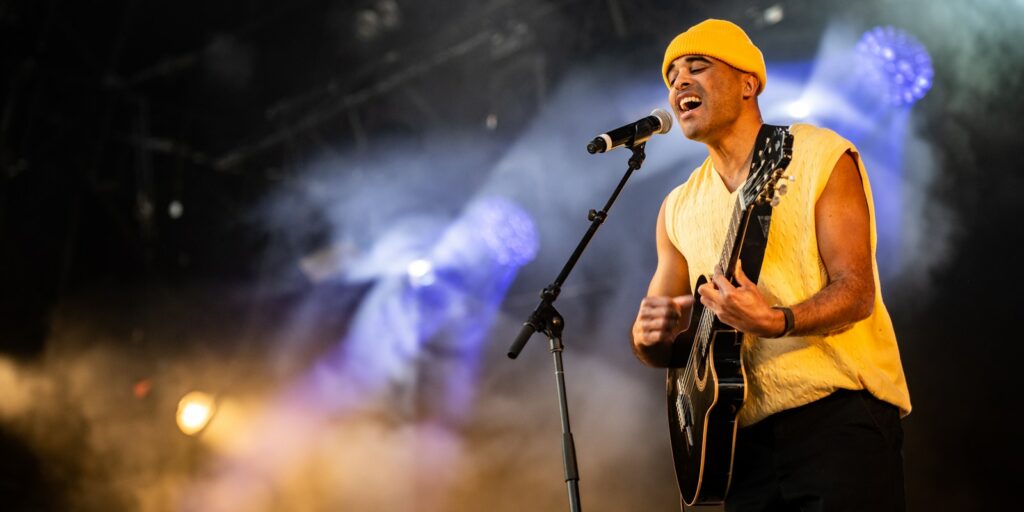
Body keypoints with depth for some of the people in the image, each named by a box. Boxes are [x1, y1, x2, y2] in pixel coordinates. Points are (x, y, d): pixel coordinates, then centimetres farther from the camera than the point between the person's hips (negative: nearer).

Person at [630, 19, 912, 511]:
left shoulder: (820, 157, -2)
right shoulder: (678, 208, 12)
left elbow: (857, 291, -10)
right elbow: (655, 339, 15)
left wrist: (776, 321, -28)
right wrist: (650, 337, -9)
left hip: (840, 409, -5)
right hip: (747, 430, 5)